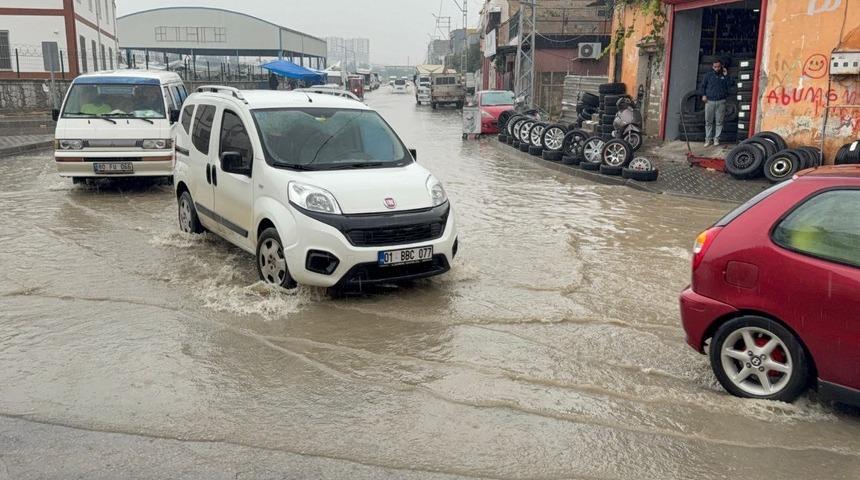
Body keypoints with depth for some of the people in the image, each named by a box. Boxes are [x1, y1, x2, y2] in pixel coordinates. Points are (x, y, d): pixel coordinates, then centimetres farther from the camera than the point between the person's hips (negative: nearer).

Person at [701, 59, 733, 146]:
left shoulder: (724, 75, 10)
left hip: (721, 102, 0)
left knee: (719, 122, 1)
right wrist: (703, 95, 1)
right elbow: (703, 85, 14)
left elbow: (729, 84, -2)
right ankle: (708, 139, 7)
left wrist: (726, 75, -6)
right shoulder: (708, 75, 10)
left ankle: (716, 138, 7)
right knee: (708, 122, 1)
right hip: (709, 101, 0)